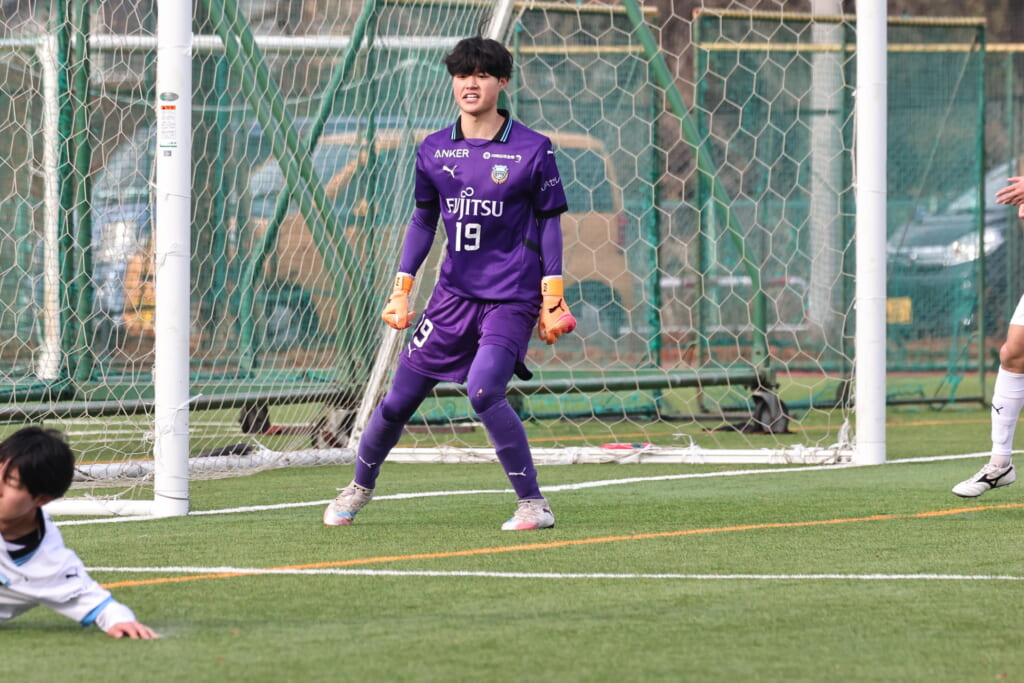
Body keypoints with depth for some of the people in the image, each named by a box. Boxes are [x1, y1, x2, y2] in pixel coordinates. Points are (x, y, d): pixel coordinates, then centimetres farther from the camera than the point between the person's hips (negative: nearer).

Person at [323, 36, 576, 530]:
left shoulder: (532, 150, -5)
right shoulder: (434, 150, 5)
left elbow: (549, 225, 0)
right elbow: (423, 220, 15)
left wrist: (552, 298, -5)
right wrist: (402, 288, 9)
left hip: (512, 298, -4)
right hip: (453, 293, 4)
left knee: (483, 391, -25)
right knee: (400, 397, 5)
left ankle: (533, 505, -13)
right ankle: (359, 488, 30)